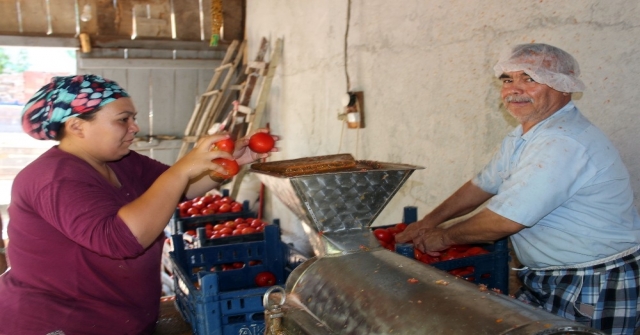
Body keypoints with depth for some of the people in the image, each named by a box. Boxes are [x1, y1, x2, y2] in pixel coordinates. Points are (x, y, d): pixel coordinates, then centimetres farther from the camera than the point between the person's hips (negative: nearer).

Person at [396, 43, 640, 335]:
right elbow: (484, 185, 15)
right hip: (544, 279, 9)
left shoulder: (563, 143, -27)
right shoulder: (524, 136, 8)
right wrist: (430, 221, 7)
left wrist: (445, 237, -10)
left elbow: (505, 220, -26)